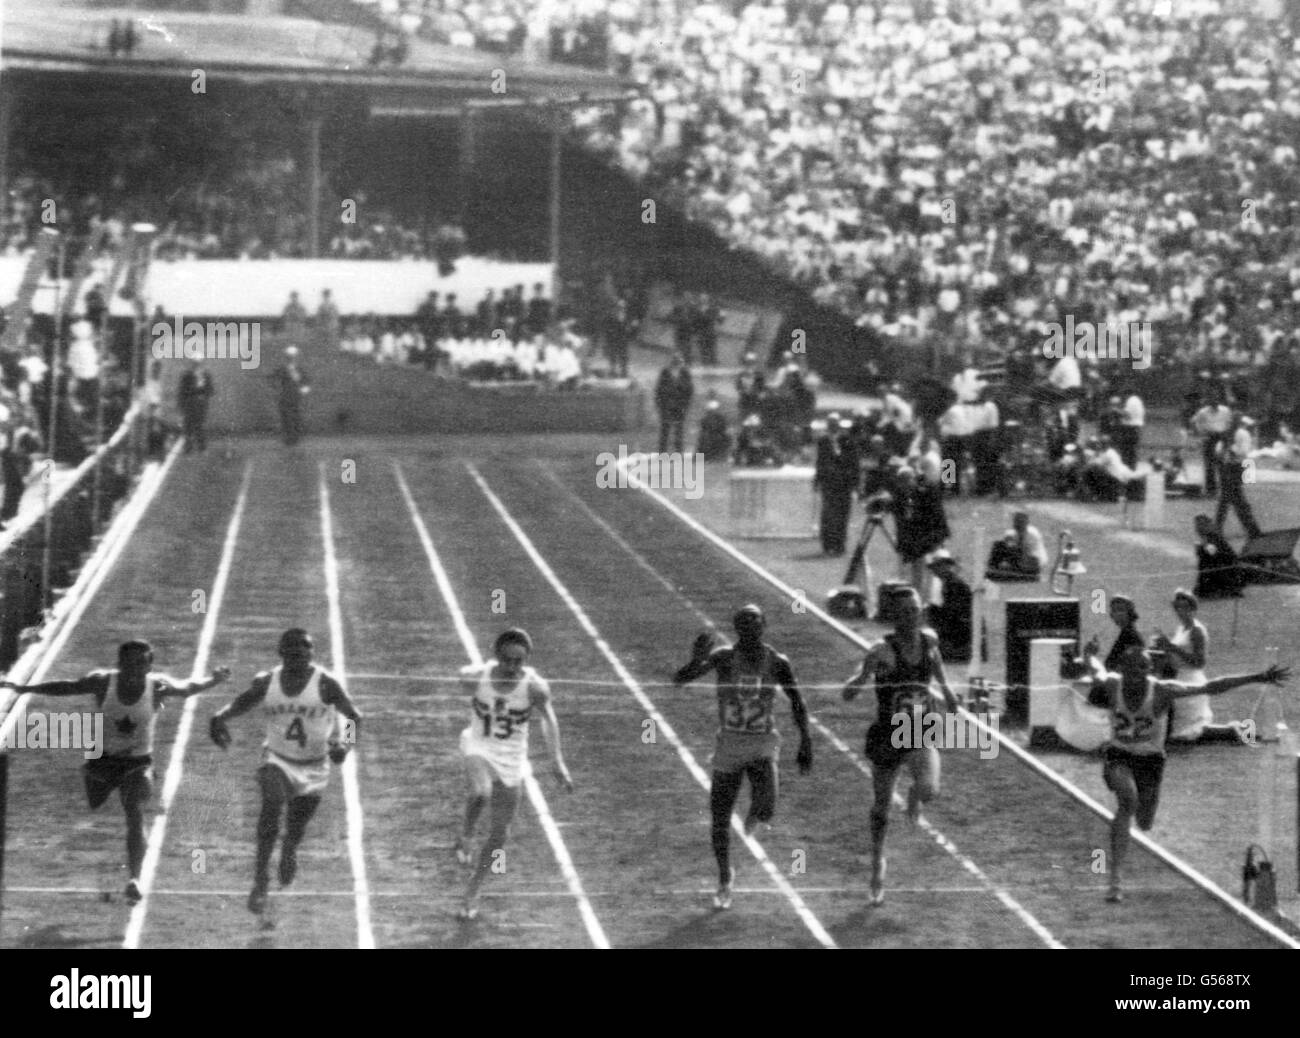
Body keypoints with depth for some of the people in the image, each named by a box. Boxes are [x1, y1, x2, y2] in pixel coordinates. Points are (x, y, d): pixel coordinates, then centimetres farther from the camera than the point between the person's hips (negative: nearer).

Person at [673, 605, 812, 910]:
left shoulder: (776, 663, -5)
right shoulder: (723, 656, -8)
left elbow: (797, 704, 4)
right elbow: (679, 680, -17)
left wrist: (806, 744, -1)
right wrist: (696, 662, -38)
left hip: (763, 745, -1)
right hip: (729, 744, 1)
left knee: (766, 811, -23)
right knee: (720, 819, 4)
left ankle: (755, 813, 18)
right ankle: (725, 879, 28)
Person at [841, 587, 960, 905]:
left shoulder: (929, 640, -4)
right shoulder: (882, 651, -18)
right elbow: (848, 693, -23)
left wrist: (944, 685, 20)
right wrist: (860, 679, -44)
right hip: (887, 737, -2)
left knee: (929, 790, -23)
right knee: (881, 806, 10)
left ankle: (914, 796, 17)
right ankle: (878, 862, 35)